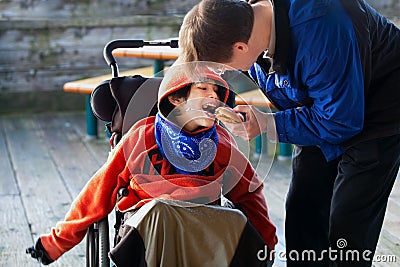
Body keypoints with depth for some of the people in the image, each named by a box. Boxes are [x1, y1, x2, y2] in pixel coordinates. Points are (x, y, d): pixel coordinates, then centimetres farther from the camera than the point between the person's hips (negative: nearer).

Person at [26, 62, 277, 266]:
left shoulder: (221, 142, 12)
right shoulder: (142, 137, 3)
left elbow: (249, 192, 23)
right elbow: (100, 191, 7)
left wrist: (266, 244, 13)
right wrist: (56, 243, 9)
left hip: (207, 222, 3)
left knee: (236, 222, -31)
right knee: (159, 211, -38)